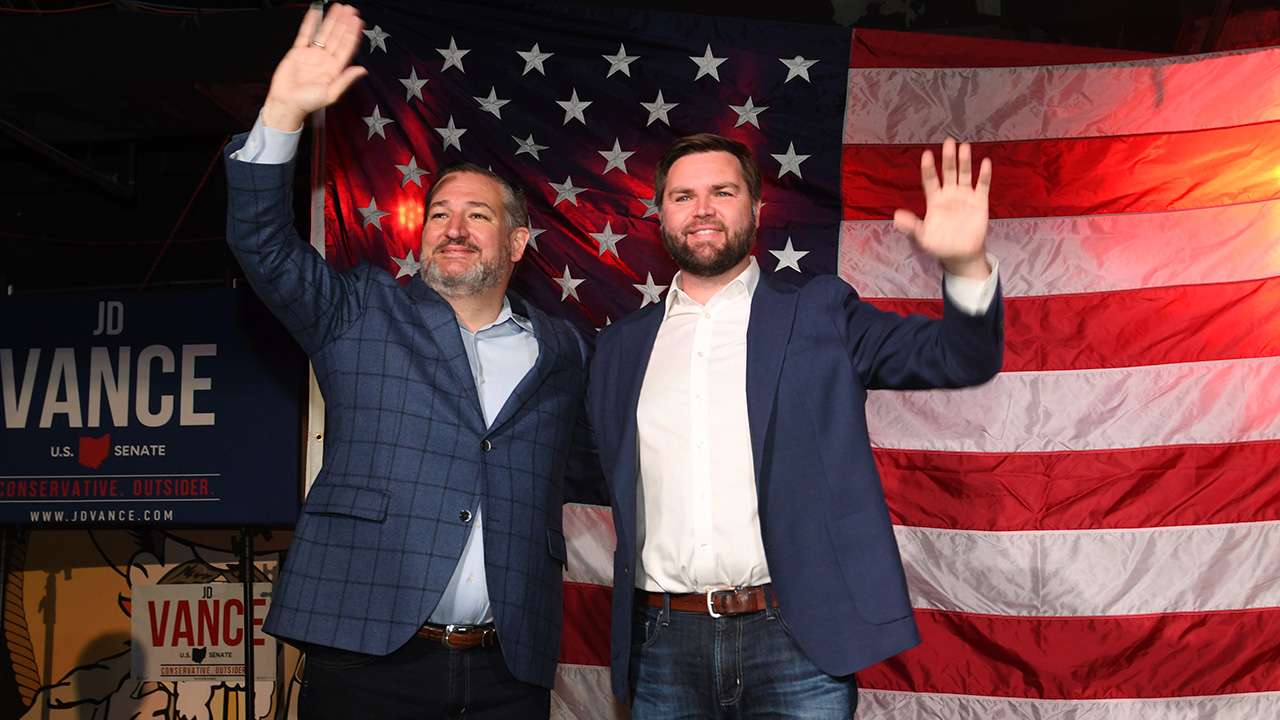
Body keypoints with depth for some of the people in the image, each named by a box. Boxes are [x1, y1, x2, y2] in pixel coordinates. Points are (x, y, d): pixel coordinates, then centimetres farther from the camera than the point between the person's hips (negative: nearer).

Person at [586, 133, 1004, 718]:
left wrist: (967, 265, -22)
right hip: (664, 644, 2)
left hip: (797, 644, -2)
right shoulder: (621, 346, 13)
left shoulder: (820, 316, 5)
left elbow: (961, 358, -4)